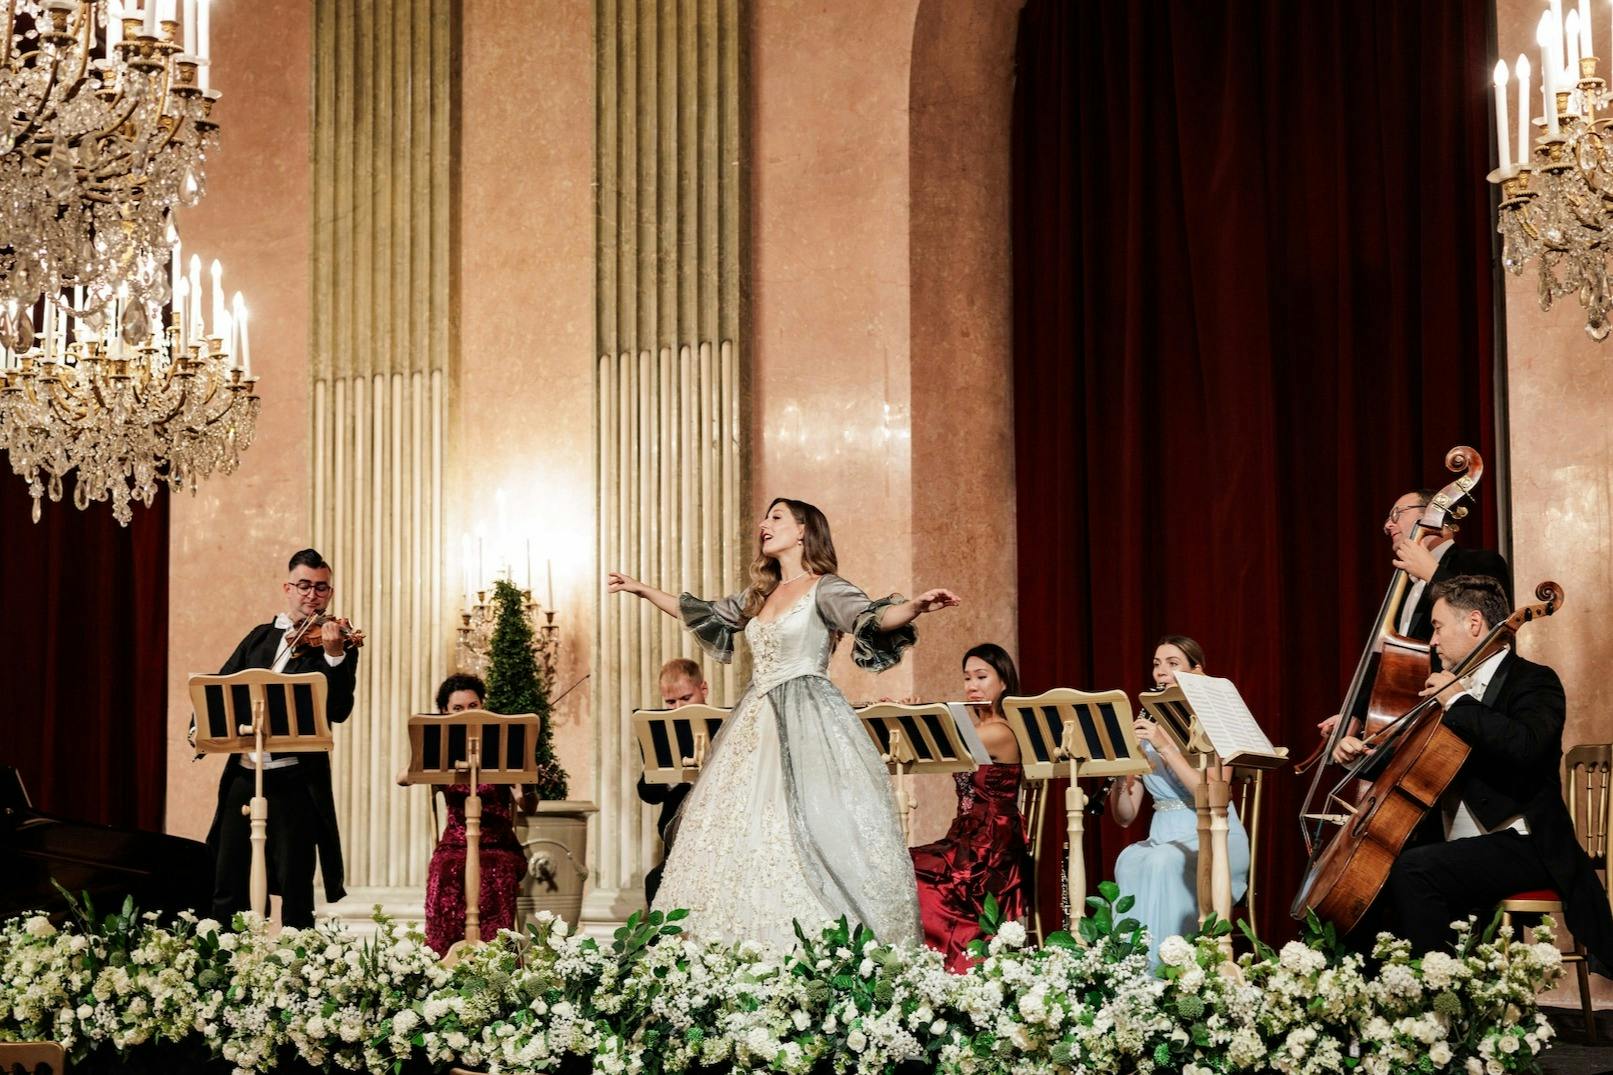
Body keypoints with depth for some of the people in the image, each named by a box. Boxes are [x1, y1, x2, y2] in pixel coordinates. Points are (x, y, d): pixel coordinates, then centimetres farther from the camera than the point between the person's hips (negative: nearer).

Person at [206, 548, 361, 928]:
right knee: (227, 890, 9)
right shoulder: (260, 638, 14)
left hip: (296, 781, -5)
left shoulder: (337, 643, -1)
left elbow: (338, 711, -14)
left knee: (295, 894, -2)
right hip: (243, 773, 5)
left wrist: (333, 655, -28)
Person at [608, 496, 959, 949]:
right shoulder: (759, 594, 17)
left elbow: (872, 618, -20)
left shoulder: (824, 589, -4)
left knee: (813, 825, -13)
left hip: (809, 724, -7)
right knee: (741, 832, 2)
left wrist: (915, 605, -40)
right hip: (757, 723, 7)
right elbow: (704, 613, 31)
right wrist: (643, 590, 37)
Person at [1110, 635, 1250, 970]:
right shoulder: (1146, 730, 10)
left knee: (1164, 861, -35)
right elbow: (1125, 817, 7)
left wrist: (1165, 747, -22)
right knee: (1129, 860, -31)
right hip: (1161, 838, 3)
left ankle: (1160, 964, -32)